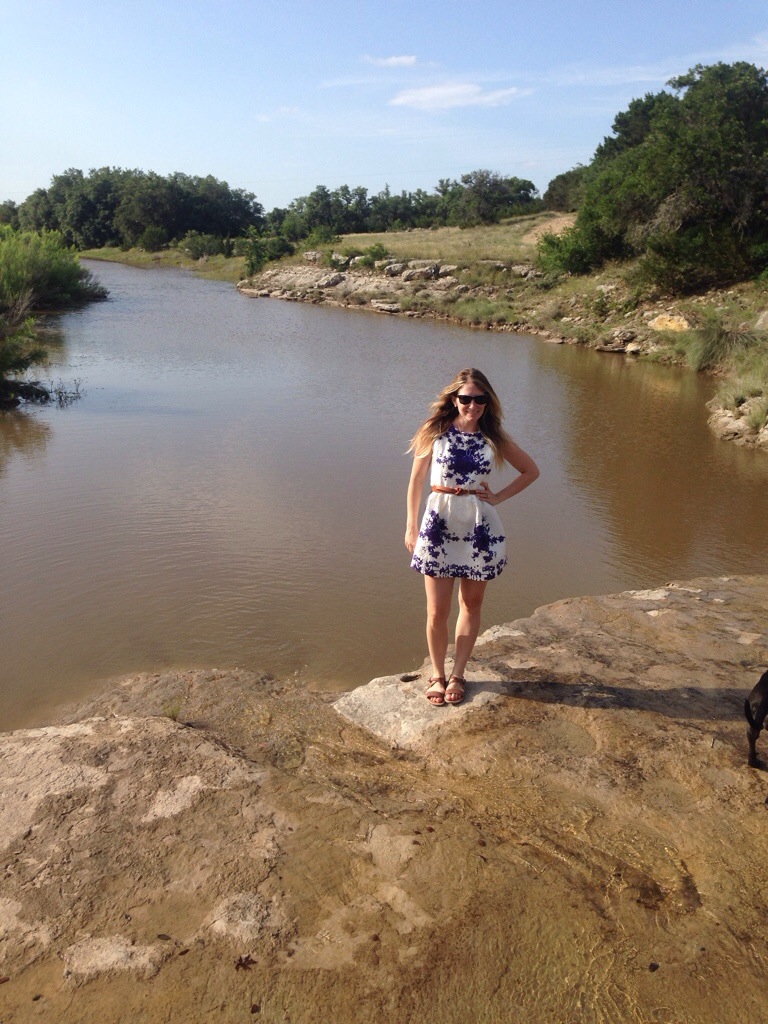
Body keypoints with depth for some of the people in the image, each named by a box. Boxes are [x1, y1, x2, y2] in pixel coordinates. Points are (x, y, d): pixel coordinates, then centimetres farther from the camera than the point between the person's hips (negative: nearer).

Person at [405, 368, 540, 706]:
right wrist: (411, 526, 3)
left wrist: (499, 497, 4)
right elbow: (416, 480, 4)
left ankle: (457, 674, 26)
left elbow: (531, 470, 14)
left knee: (471, 605, 11)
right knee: (437, 611, 2)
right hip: (439, 525, -2)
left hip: (479, 528, 2)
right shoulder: (435, 433, -1)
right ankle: (437, 674, 23)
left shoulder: (493, 439, 3)